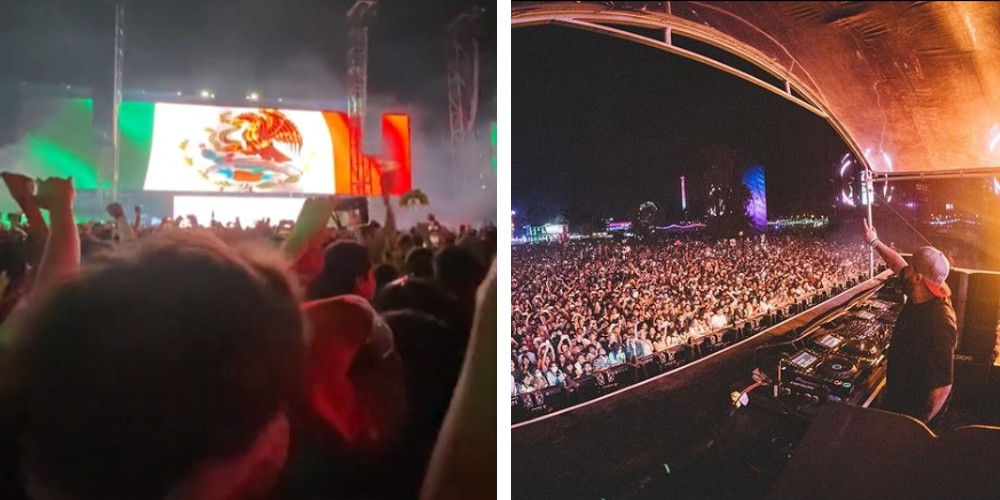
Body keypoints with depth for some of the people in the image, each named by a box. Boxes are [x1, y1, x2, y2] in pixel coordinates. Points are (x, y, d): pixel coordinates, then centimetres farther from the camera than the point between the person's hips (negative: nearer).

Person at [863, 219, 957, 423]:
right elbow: (898, 265, 12)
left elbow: (943, 386, -33)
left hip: (915, 412, -8)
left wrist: (918, 426, -24)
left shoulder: (937, 323, -36)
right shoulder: (921, 297, -10)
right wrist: (875, 242, 22)